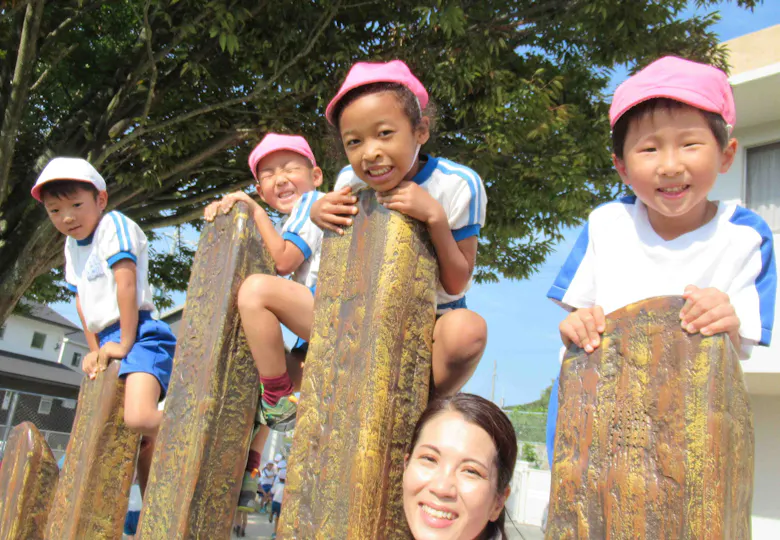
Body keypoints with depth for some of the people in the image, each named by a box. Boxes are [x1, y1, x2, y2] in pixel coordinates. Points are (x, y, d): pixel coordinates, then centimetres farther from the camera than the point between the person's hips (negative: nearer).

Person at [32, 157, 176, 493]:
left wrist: (125, 343, -16)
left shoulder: (113, 225, -7)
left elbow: (126, 285, -16)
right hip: (109, 342, 9)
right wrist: (95, 351, 13)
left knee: (138, 419, -29)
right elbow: (82, 301, 19)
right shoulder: (71, 245, 17)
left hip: (140, 335, -9)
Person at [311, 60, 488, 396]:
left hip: (432, 321, -3)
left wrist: (435, 217, -28)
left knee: (468, 330, -37)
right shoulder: (349, 182, -7)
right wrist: (318, 214, -14)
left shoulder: (457, 184, -17)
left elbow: (457, 284, -14)